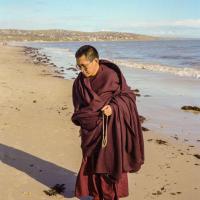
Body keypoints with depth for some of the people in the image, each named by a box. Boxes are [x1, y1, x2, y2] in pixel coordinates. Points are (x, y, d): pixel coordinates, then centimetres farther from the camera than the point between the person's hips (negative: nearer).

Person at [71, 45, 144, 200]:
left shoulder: (112, 76, -16)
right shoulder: (80, 82, -1)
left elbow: (128, 96, -10)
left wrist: (113, 107, -26)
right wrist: (82, 124, 10)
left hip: (111, 129, -5)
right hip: (91, 129, 5)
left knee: (111, 163, 5)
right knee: (92, 163, 12)